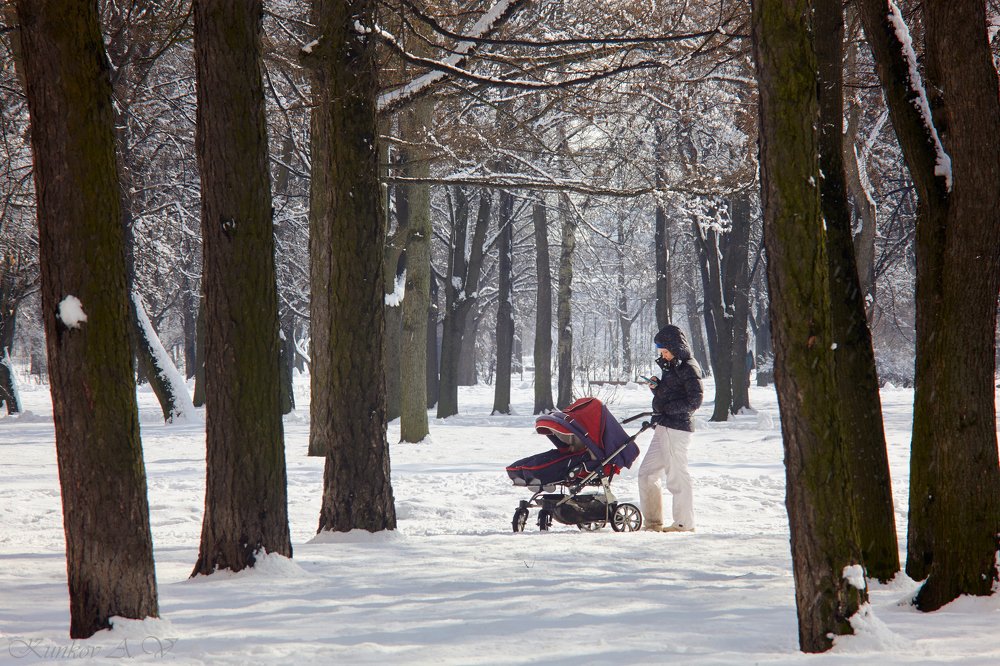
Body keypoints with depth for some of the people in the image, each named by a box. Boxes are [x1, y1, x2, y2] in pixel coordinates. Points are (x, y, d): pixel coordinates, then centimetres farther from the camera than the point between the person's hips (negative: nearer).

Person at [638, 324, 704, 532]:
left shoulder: (688, 368, -9)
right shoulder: (671, 366, 18)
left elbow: (694, 401, -16)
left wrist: (666, 410, -15)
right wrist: (656, 387, 5)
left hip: (676, 428, -10)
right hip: (663, 429, 10)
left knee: (677, 476, -6)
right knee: (647, 473, 11)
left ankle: (684, 523, 1)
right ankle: (653, 522, 16)